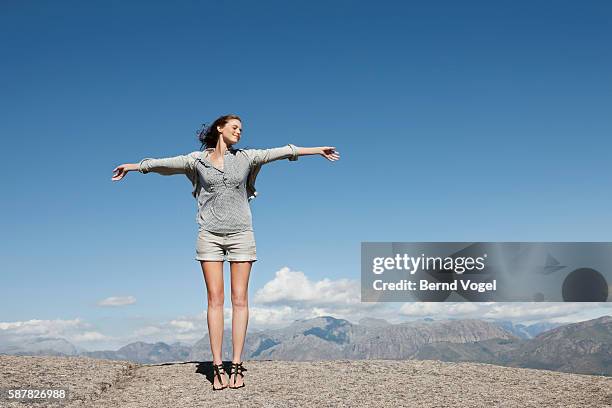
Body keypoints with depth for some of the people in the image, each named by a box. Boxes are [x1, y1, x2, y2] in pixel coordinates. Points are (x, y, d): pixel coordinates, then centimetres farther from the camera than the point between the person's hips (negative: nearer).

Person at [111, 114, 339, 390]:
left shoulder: (245, 157, 9)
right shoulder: (197, 159, 7)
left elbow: (282, 152, 10)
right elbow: (164, 163, 12)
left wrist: (318, 150, 12)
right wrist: (134, 166, 17)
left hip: (240, 234, 1)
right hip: (210, 235, -1)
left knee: (239, 299, -4)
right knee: (215, 300, -3)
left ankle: (236, 365, -2)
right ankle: (218, 367, -3)